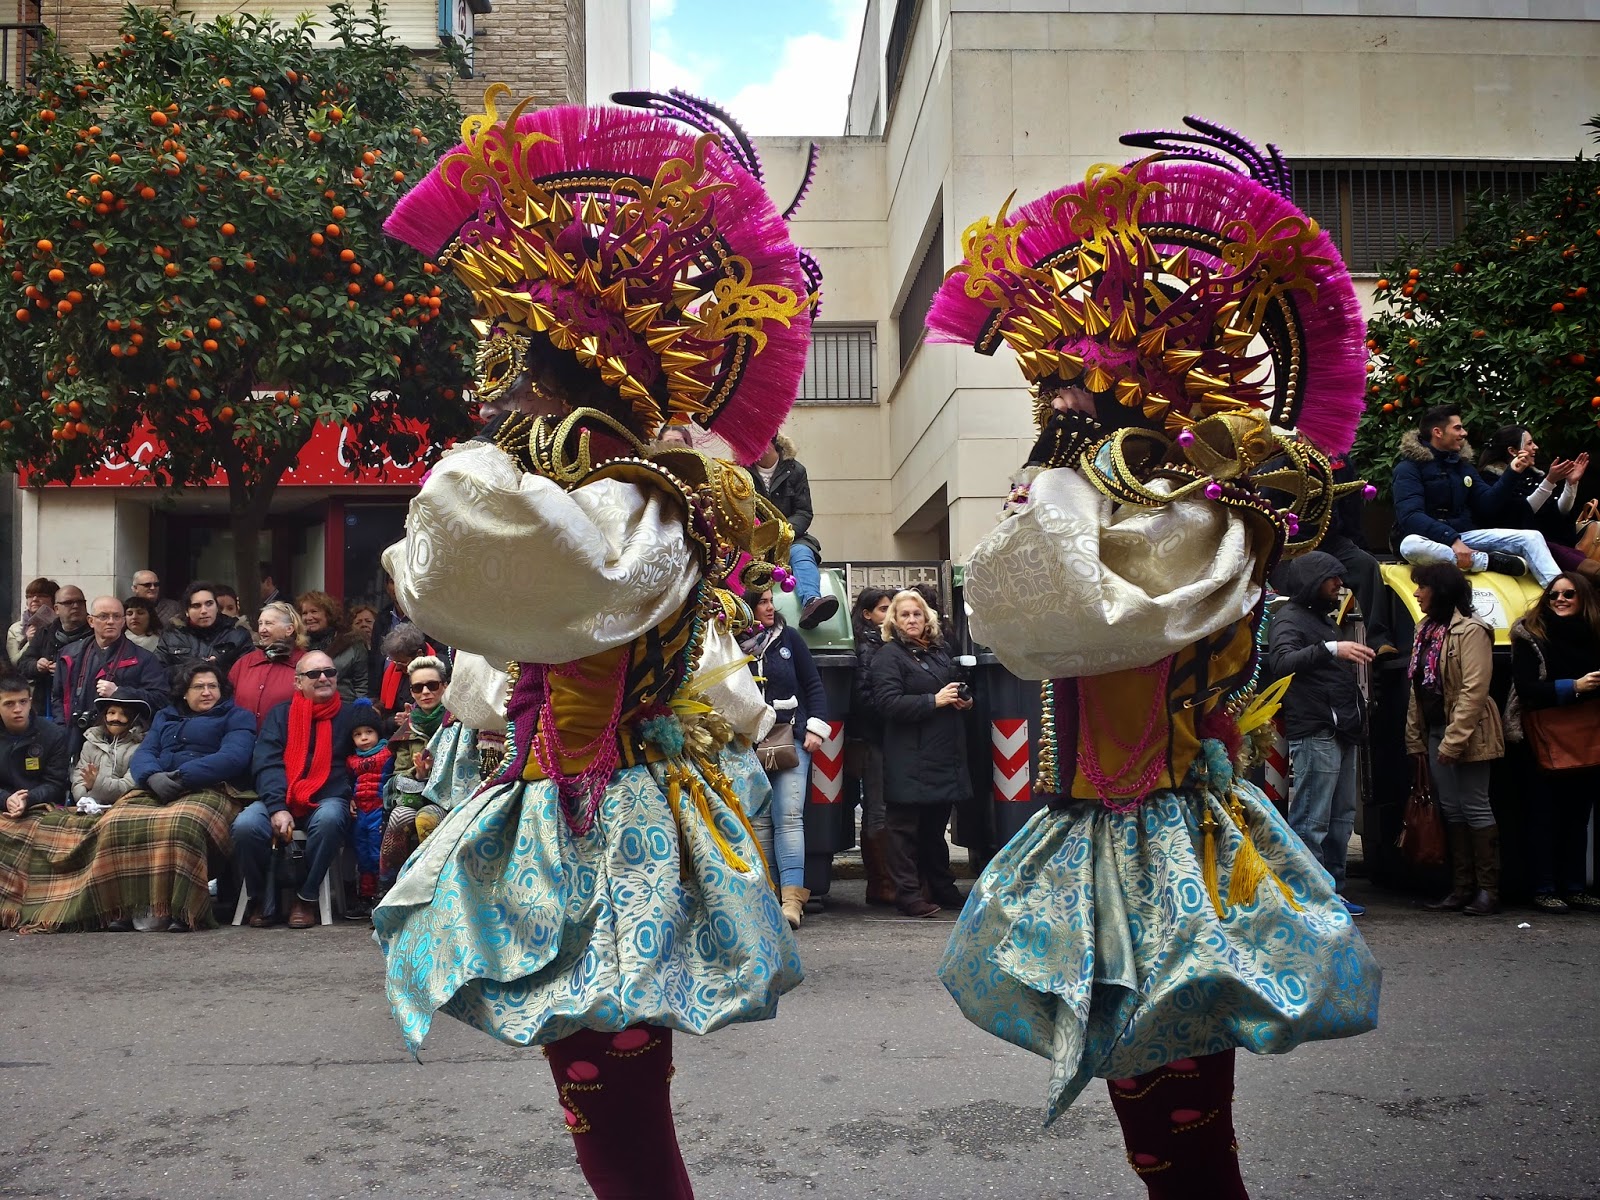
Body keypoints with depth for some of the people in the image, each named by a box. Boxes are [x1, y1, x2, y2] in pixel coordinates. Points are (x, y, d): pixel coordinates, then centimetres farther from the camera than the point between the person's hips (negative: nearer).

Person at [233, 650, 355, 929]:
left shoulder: (350, 715, 13)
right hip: (281, 799, 1)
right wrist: (277, 808, -15)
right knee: (245, 825, -29)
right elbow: (266, 764, 1)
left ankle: (306, 899, -18)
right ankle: (263, 902, -6)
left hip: (327, 799, -1)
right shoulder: (280, 715, 14)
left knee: (329, 818, -37)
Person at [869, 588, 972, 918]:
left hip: (945, 754, 7)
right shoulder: (888, 655, -5)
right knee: (904, 825, -3)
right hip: (909, 759, -7)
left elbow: (958, 686, 32)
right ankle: (908, 894, 1)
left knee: (936, 824, 16)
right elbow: (887, 702, -17)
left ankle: (941, 887, 26)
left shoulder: (940, 652, 18)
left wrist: (965, 699, 9)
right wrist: (934, 700, -19)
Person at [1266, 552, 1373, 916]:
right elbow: (1281, 662, -25)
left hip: (1343, 733, 10)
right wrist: (1330, 650, -34)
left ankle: (1332, 892, 18)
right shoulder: (1288, 618, -5)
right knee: (1311, 821, -9)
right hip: (1314, 734, -10)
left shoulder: (1325, 619, 26)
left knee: (1341, 818, 11)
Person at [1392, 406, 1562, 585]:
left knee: (1531, 537, -7)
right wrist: (1453, 540, -34)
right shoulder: (1409, 467, -8)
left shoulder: (1462, 464, 14)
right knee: (1411, 545, -42)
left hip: (1465, 536, 6)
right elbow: (1410, 516, -22)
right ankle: (1490, 561, -32)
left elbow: (1488, 505, 12)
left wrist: (1513, 473, -1)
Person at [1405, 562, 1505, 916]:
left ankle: (1488, 891, 5)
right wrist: (1416, 737, 12)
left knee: (1474, 807, -3)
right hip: (1435, 732, 8)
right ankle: (1462, 888, 17)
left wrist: (1453, 740, -22)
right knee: (1451, 809, 10)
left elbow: (1473, 691, -20)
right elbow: (1417, 688, 15)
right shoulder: (1426, 628, 13)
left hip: (1466, 734, -8)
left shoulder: (1470, 630, -14)